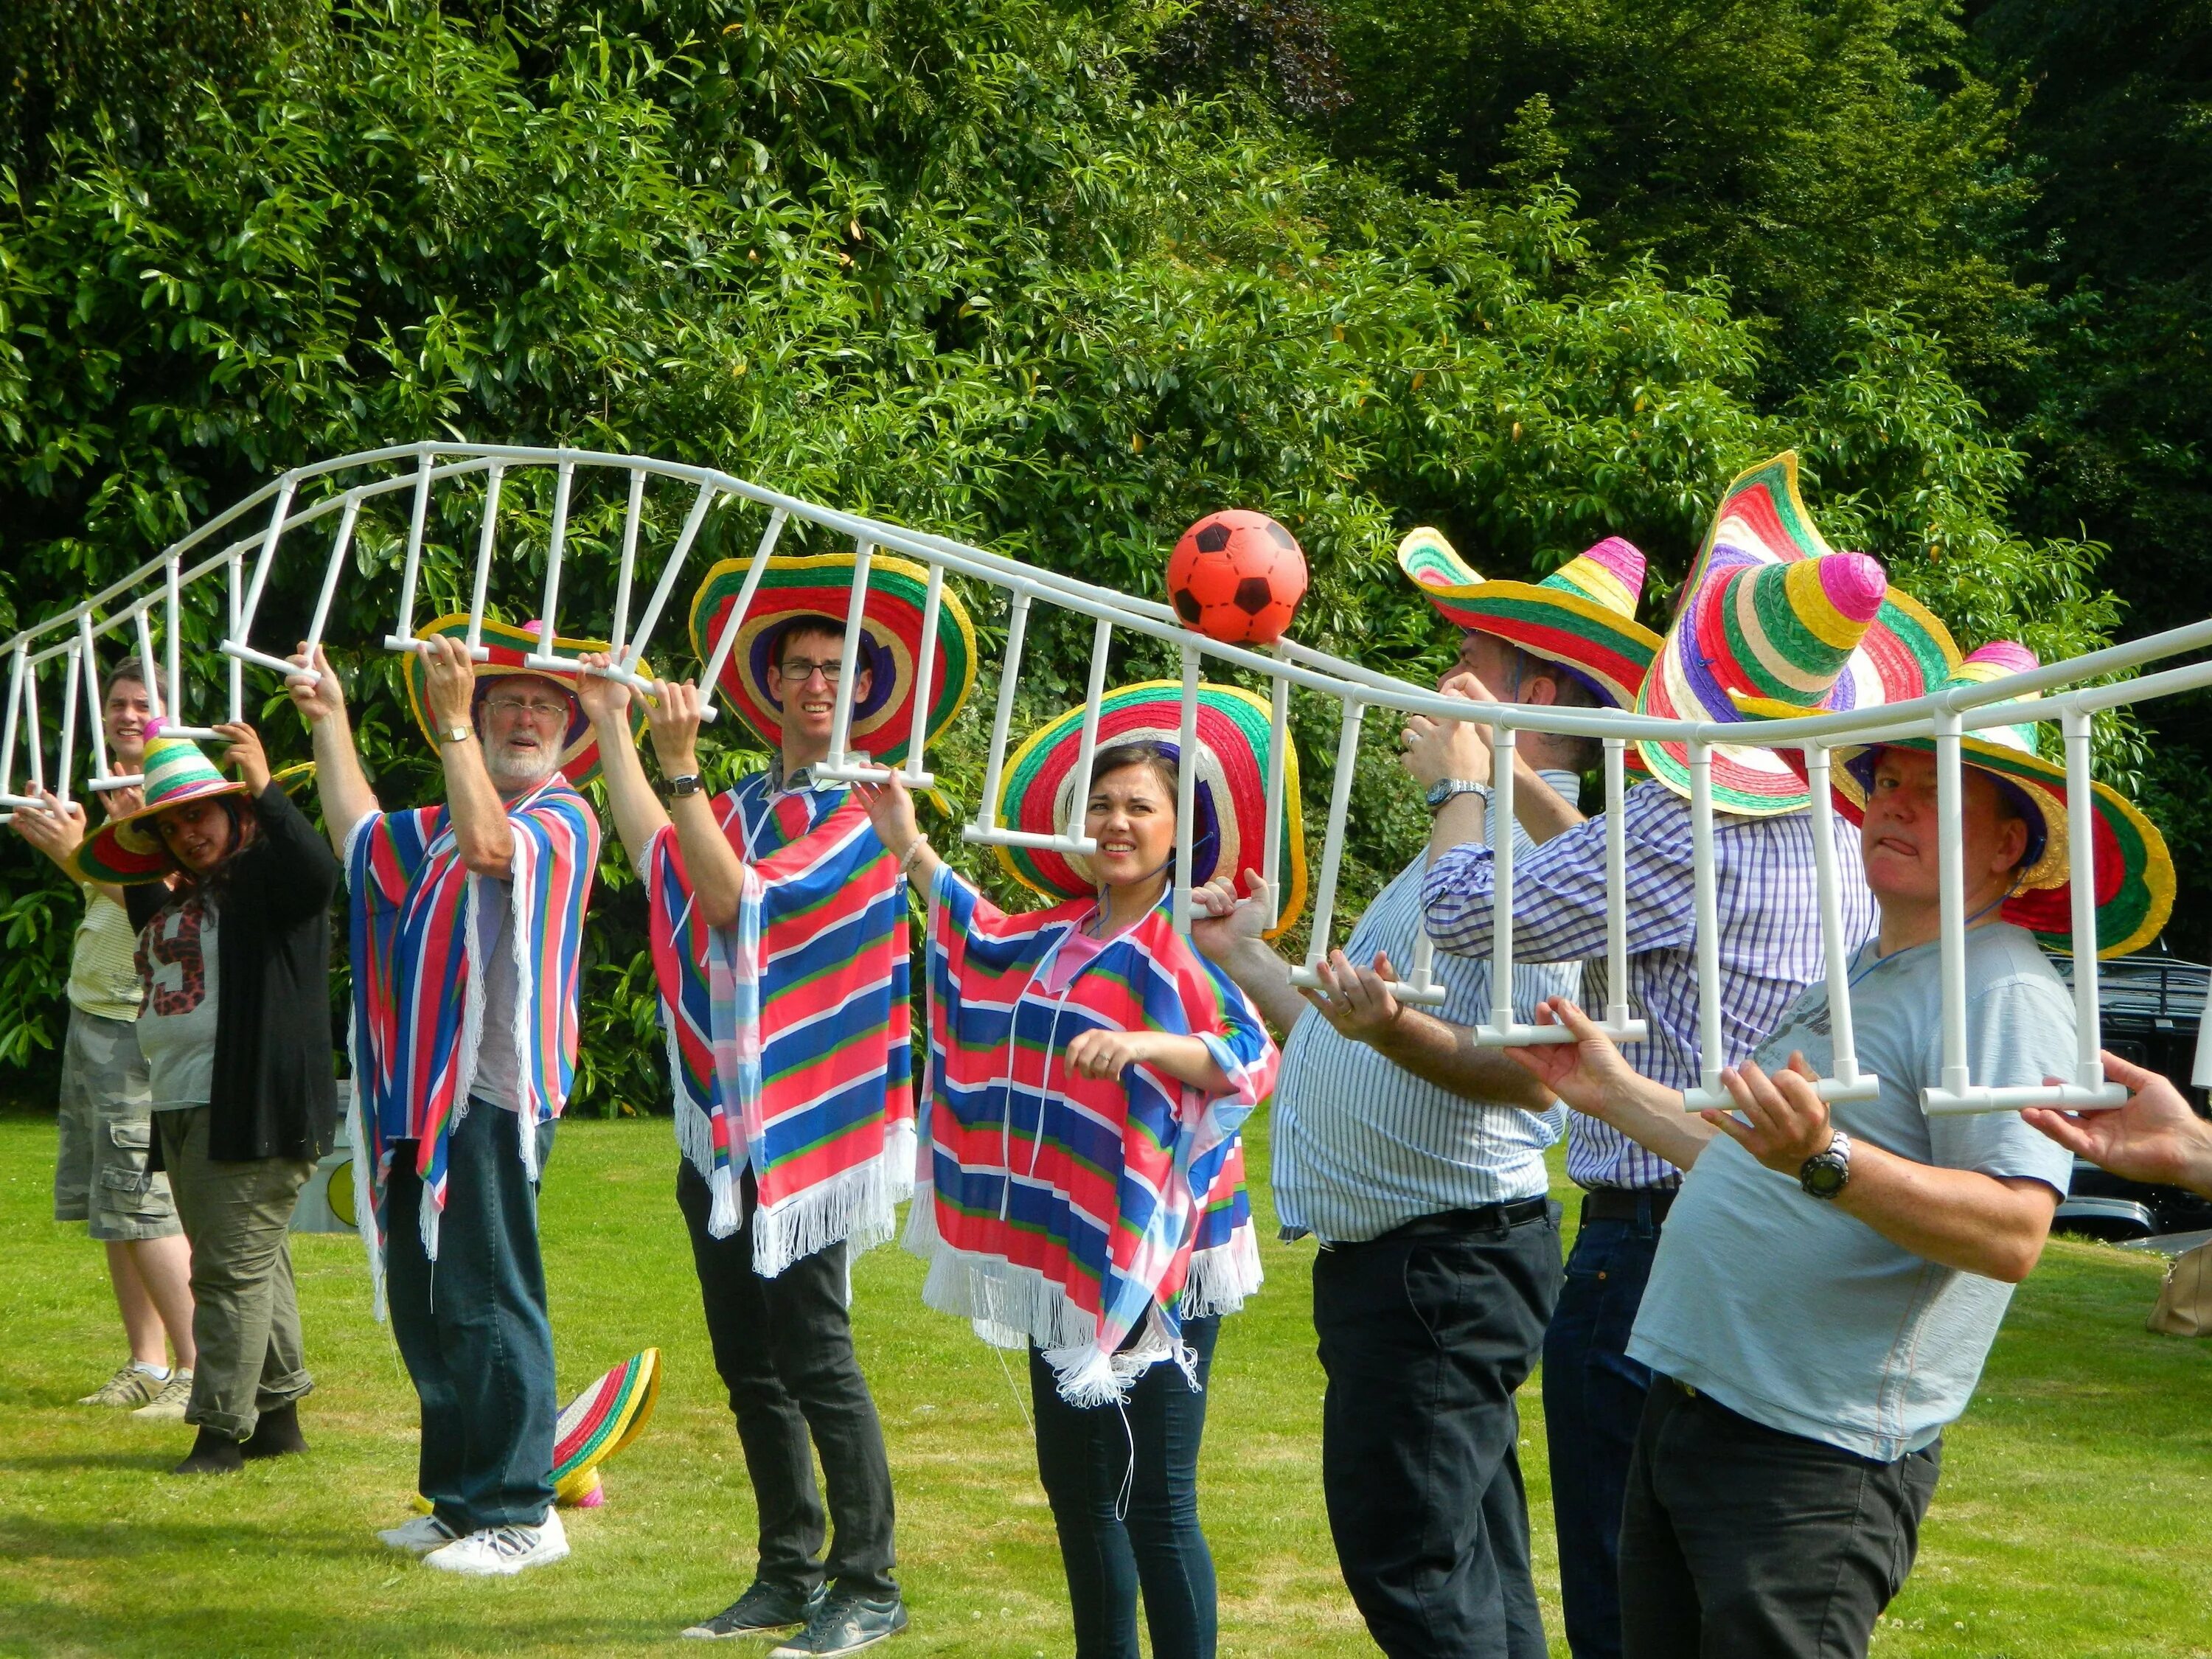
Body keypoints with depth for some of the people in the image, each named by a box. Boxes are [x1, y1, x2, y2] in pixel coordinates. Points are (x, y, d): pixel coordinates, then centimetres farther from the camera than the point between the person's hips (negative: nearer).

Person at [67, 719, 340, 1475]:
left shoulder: (266, 876, -5)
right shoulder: (172, 898, 20)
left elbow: (318, 871, -27)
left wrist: (263, 788, -31)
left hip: (250, 1108, -9)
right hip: (178, 1107, 9)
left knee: (235, 1267, -8)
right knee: (254, 1267, 12)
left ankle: (222, 1427, -7)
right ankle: (278, 1411, 18)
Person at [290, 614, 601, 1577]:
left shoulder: (562, 819, -6)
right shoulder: (444, 827, 20)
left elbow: (491, 845, -26)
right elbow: (361, 835, 34)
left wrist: (450, 721, -23)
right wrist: (330, 722, 31)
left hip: (493, 1099, -9)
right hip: (424, 1099, 9)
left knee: (487, 1306, -8)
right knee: (424, 1309, 12)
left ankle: (521, 1513, -2)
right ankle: (459, 1499, 21)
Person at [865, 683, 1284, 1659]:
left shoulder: (1189, 939, -10)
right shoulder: (1059, 936, 12)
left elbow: (1251, 1056, -25)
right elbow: (984, 939, 33)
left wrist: (1142, 1044, -39)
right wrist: (911, 848, 28)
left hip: (1156, 1259, -8)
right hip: (1066, 1252, 8)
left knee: (1155, 1499, -8)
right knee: (1072, 1476, 17)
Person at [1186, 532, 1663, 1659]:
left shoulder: (1538, 849, -16)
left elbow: (1529, 1069, -27)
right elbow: (1354, 1050, 22)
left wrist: (1393, 1028, -41)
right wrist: (1248, 958, 28)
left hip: (1443, 1260, -11)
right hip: (1389, 1258, 11)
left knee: (1409, 1565, -8)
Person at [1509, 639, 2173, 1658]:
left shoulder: (2005, 997, -12)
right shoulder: (1863, 977, 19)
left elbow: (2013, 1232, -25)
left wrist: (1826, 1160, -36)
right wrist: (1617, 1094, 28)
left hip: (1812, 1462, -10)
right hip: (1682, 1418, 10)